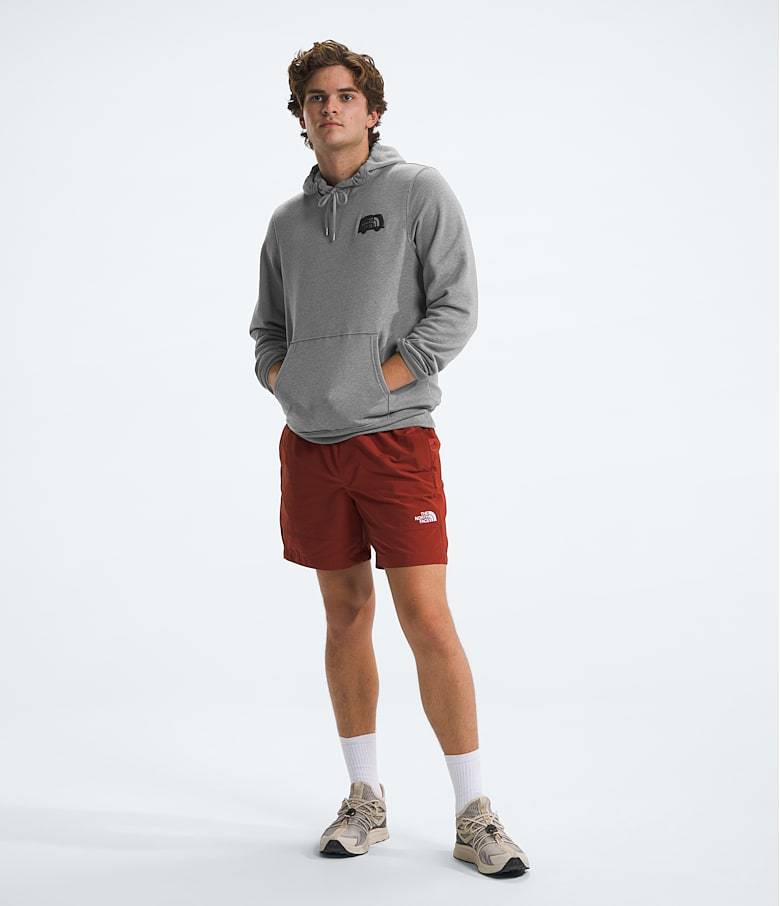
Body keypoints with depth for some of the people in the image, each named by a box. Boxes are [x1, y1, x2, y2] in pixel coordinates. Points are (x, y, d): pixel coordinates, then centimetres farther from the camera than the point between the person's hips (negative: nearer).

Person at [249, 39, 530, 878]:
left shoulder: (419, 191, 0)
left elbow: (455, 310, -7)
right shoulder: (287, 221, 14)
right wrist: (284, 384, 0)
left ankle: (473, 816, 1)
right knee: (346, 615, 10)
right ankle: (365, 801, 20)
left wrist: (370, 385, -12)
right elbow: (268, 329, 21)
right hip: (308, 444, 5)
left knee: (428, 622, -9)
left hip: (395, 438, -4)